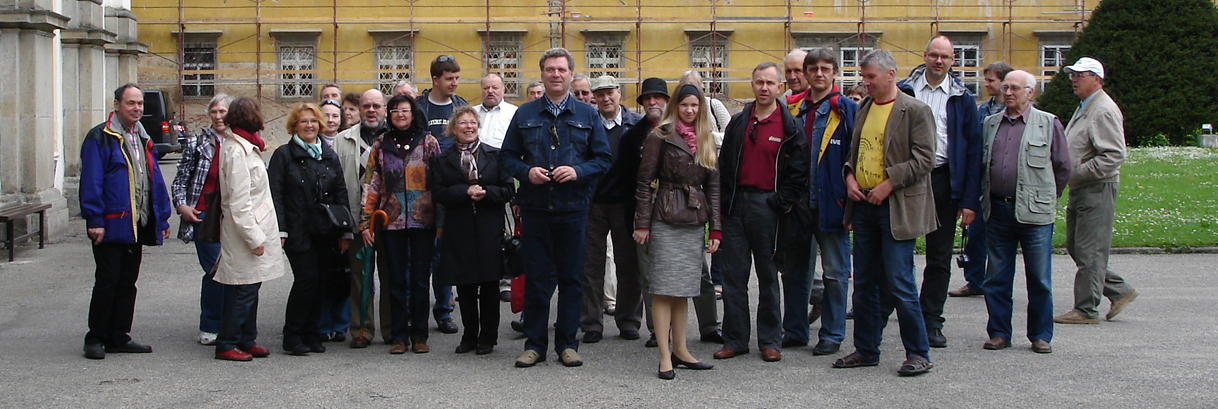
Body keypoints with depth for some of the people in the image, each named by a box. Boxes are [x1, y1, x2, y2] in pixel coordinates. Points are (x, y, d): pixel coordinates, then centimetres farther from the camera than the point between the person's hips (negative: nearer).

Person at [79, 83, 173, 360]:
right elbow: (91, 182, -14)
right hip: (111, 225, -7)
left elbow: (155, 182, 17)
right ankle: (95, 340, 7)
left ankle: (118, 338, 18)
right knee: (107, 282, -3)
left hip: (137, 226, 7)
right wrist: (94, 221, -19)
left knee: (127, 283, 11)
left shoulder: (143, 139, 16)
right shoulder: (100, 138, -8)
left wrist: (162, 219, 12)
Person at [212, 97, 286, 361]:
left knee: (250, 289, 13)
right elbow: (239, 201, -20)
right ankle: (226, 344, 2)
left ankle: (247, 340, 19)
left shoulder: (244, 147, 15)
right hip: (244, 230, -10)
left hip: (254, 229, 10)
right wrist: (254, 237, -20)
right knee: (245, 291, -5)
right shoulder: (236, 151, -16)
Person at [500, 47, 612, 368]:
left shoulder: (588, 115, 8)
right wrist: (527, 171, -10)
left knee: (571, 278, 4)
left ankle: (567, 344, 14)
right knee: (536, 277, 2)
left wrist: (578, 171, -13)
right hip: (534, 207, 0)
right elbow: (506, 157, 10)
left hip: (573, 209, 0)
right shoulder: (524, 115, 9)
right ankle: (535, 344, 12)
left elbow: (603, 158, 5)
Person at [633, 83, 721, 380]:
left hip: (694, 222, 5)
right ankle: (665, 357, -5)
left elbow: (713, 186, 14)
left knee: (685, 288, 10)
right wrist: (642, 222, -8)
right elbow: (644, 182, -3)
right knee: (665, 288, -6)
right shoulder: (661, 137, -2)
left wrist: (716, 228, 8)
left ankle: (680, 350, 17)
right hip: (667, 221, -5)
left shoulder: (706, 141, 14)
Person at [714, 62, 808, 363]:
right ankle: (735, 339, 12)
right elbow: (724, 165, 13)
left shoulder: (790, 127, 0)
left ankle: (770, 341, 13)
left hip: (767, 206, -3)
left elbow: (799, 171, -2)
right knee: (733, 276, 4)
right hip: (736, 204, 3)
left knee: (768, 276, 5)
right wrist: (726, 200, 4)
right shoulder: (738, 123, 10)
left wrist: (782, 203, -9)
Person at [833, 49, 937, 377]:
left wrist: (888, 184, -17)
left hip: (897, 208, -7)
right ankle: (866, 350, 21)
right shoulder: (863, 110, 14)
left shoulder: (916, 111, -7)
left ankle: (918, 354, 4)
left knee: (899, 283, -8)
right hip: (863, 204, 7)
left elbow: (924, 159, -13)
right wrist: (849, 176, 4)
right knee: (864, 283, 11)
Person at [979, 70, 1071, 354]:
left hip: (1034, 213, -3)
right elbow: (981, 165, 20)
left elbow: (1063, 168, 6)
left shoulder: (1048, 123, 0)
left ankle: (1041, 335, 13)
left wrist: (1045, 198, 10)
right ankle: (999, 333, 16)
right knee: (996, 278, 7)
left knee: (1039, 280, 3)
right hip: (997, 210, 4)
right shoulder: (990, 124, 11)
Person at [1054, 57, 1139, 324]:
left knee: (1089, 251, -6)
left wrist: (1079, 172, -20)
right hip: (1080, 191, 11)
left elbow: (1114, 155, -23)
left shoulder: (1104, 111, -15)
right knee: (1075, 247, 12)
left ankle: (1086, 310, 1)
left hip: (1097, 190, -11)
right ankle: (1119, 291, 21)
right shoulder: (1084, 108, 18)